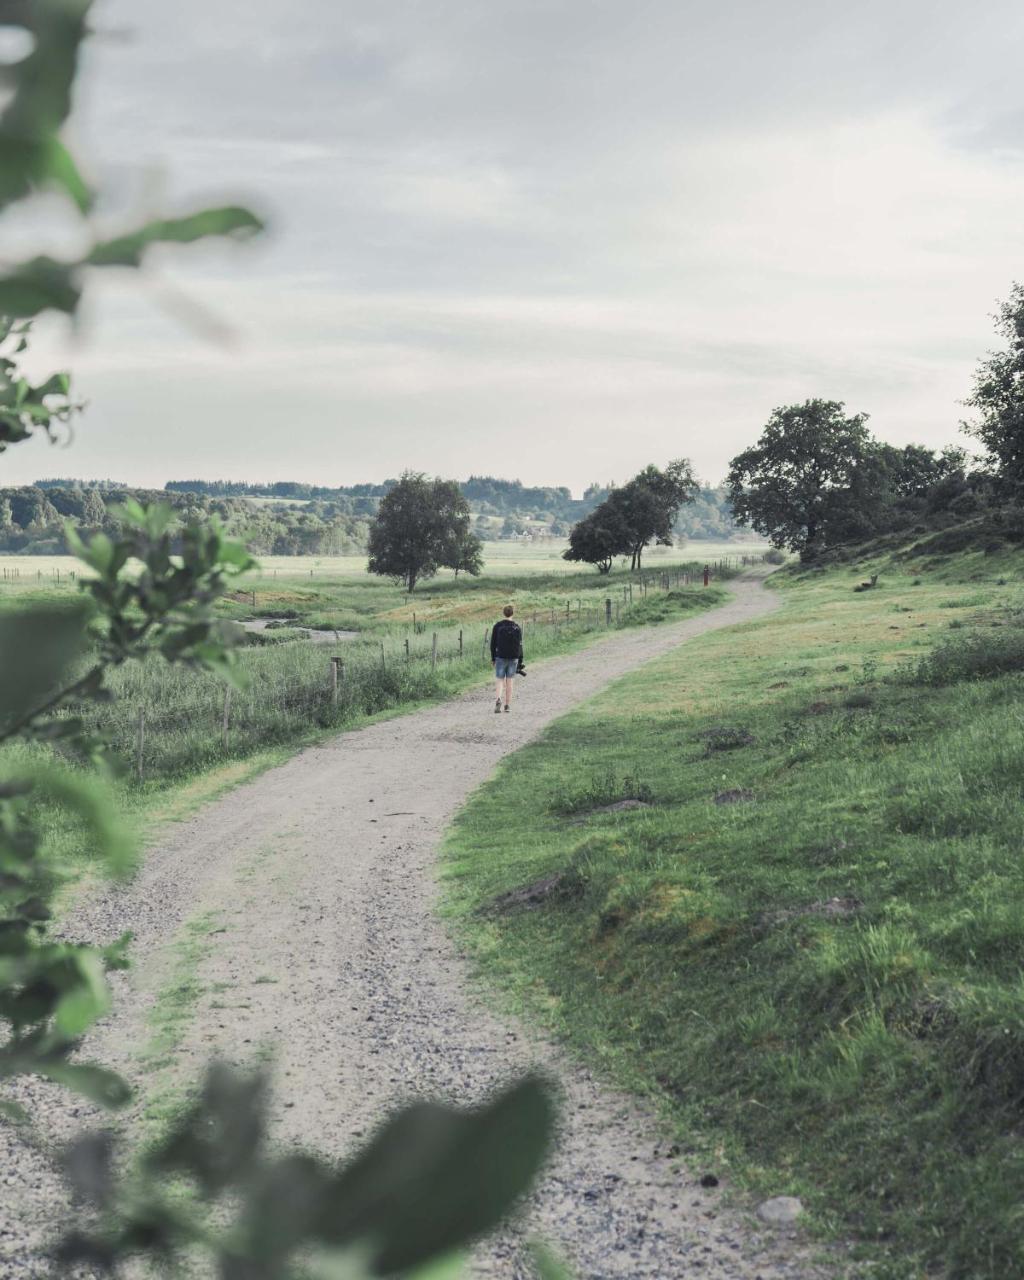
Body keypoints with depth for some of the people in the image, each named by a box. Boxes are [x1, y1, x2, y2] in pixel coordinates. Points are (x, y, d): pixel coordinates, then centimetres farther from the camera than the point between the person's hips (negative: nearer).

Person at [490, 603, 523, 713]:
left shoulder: (497, 626, -3)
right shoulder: (516, 627, 0)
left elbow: (493, 643, -2)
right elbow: (520, 644, 0)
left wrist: (493, 658, 5)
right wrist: (520, 661, 5)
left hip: (501, 657, -1)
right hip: (513, 657, 1)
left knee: (499, 679, 2)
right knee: (509, 680, 8)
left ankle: (498, 699, -25)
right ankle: (508, 705, 8)